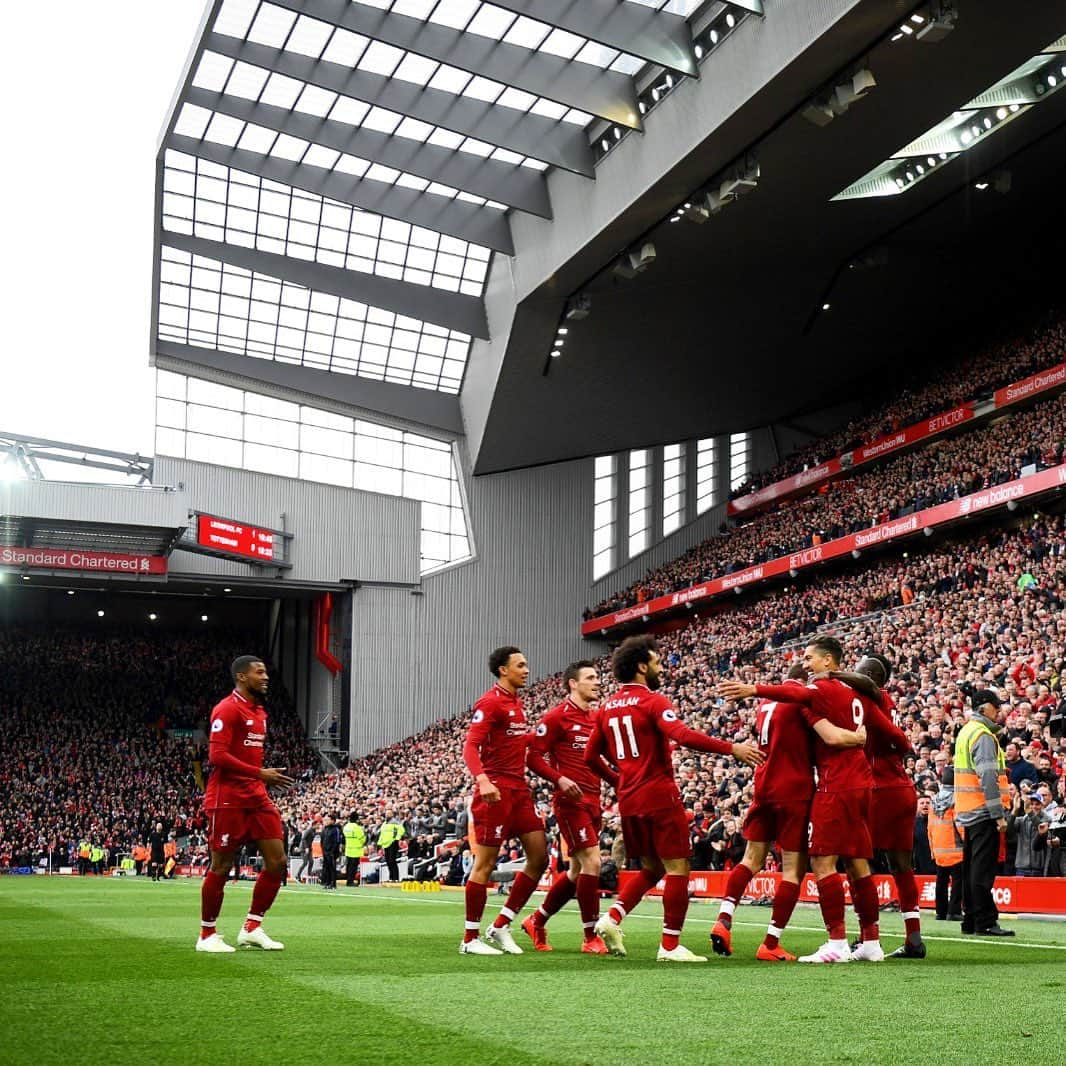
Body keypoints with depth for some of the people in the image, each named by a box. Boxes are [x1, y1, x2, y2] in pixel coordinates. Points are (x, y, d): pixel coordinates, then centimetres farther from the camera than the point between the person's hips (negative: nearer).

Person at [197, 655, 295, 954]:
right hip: (228, 799, -8)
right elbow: (217, 755, -20)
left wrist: (266, 779, 11)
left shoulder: (259, 713, 17)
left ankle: (252, 928, 13)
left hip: (256, 797, 8)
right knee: (221, 867, 0)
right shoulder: (227, 709, -11)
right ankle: (207, 935, 13)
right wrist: (260, 773, -22)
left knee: (277, 861, 2)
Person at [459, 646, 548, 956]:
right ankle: (470, 939, 5)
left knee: (539, 857, 5)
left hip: (519, 789, 9)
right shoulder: (490, 703, -11)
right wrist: (483, 780, -34)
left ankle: (501, 926, 14)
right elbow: (470, 747, -19)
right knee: (485, 864, -3)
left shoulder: (516, 703, 16)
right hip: (496, 790, -9)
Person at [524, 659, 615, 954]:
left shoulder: (596, 718, 15)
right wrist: (560, 779, -23)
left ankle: (537, 921, 29)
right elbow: (534, 756, -10)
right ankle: (591, 938, -6)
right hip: (571, 800, -8)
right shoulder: (557, 716, -8)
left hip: (592, 802, 8)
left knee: (577, 870, 13)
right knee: (592, 861, -14)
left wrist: (620, 780, 10)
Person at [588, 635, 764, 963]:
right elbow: (683, 736, -26)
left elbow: (590, 757, 16)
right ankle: (670, 946, -1)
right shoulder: (652, 701, -10)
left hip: (629, 800, 8)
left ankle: (613, 918, 2)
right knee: (678, 869, 0)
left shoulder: (607, 707, 12)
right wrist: (732, 748, -25)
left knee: (651, 869, 19)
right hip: (660, 796, -8)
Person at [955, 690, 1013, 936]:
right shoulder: (983, 736, -13)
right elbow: (988, 777, -21)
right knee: (983, 868, -8)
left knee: (971, 867, 12)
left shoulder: (966, 732, 17)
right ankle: (985, 922, -7)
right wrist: (999, 814, -21)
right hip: (983, 813, -10)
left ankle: (970, 920, 16)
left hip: (967, 812, 10)